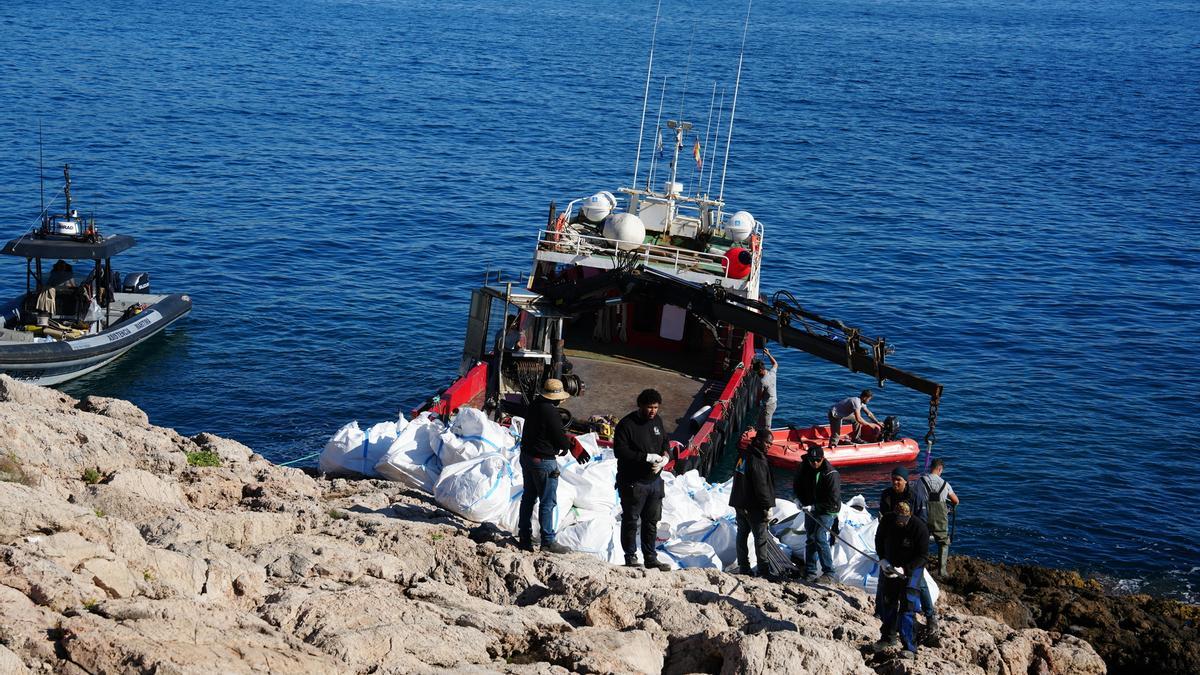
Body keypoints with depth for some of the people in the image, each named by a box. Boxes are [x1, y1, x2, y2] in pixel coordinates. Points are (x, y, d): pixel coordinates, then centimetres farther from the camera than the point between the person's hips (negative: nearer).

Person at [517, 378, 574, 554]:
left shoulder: (534, 406, 5)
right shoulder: (551, 413, -22)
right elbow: (562, 439, -18)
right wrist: (566, 445, 7)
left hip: (526, 456, 9)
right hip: (543, 461, -9)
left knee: (528, 497, 16)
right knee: (547, 502, -1)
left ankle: (524, 538, 23)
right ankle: (548, 541, 3)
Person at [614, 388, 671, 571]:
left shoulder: (657, 420, 8)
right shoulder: (627, 424, -14)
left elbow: (665, 441, 20)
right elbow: (620, 451, -21)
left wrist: (665, 457, -3)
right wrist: (647, 457, -24)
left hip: (654, 481, 7)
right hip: (633, 483, -7)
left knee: (652, 521, 13)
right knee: (630, 521, 4)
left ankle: (651, 558, 21)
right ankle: (631, 557, 14)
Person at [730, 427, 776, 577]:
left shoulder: (743, 455, 8)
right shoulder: (757, 460, -20)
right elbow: (761, 486, -22)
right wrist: (767, 507, -16)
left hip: (739, 503, 9)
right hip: (753, 505, -9)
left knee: (742, 534, 13)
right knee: (761, 536, -2)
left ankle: (743, 567, 17)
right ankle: (763, 570, 0)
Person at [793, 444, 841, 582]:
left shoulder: (831, 474, -22)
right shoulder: (803, 468, -4)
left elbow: (833, 500, -21)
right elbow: (797, 484, 18)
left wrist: (814, 507, -22)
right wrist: (798, 498, 2)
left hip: (827, 510, -6)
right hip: (810, 508, 6)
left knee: (819, 537, -18)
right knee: (810, 539, 9)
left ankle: (828, 572, -13)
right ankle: (810, 572, 18)